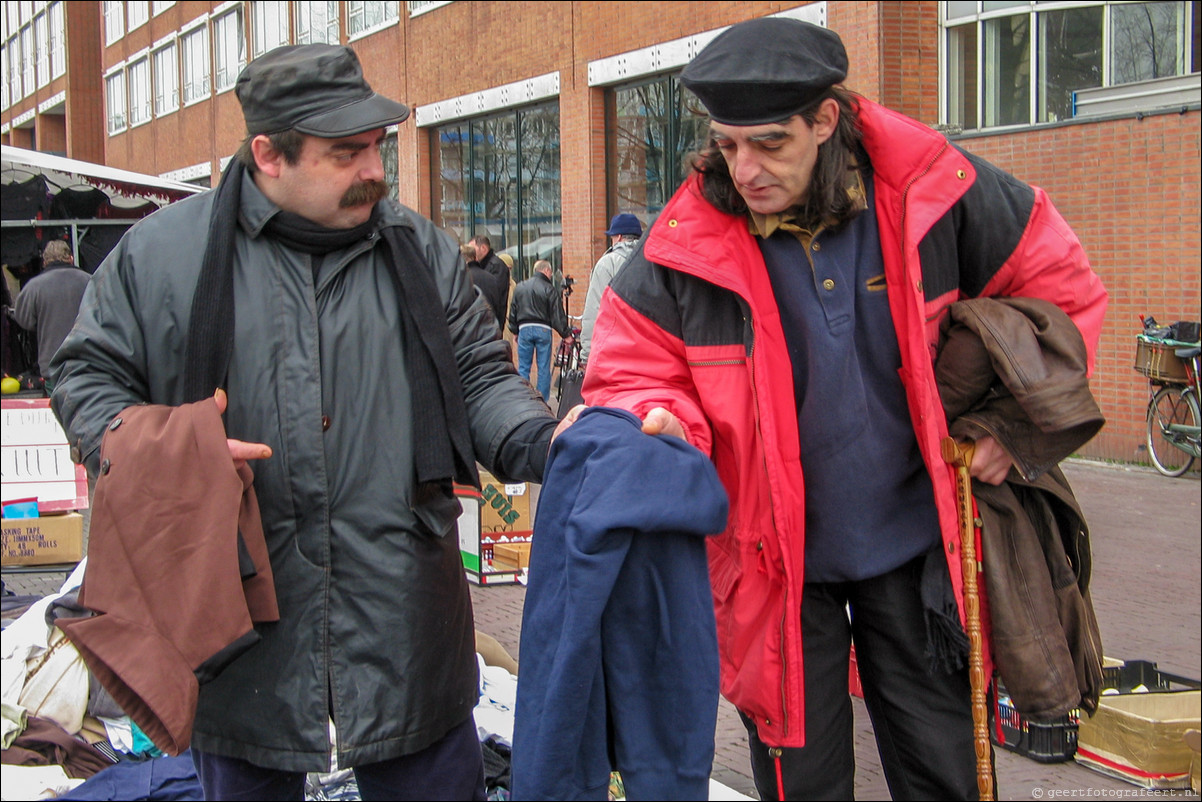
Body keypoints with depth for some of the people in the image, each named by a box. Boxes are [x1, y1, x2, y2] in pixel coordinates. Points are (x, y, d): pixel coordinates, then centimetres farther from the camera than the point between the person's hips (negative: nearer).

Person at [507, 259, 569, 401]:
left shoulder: (519, 288, 9)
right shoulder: (549, 289, -4)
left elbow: (512, 312, 15)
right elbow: (557, 314, -5)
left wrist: (515, 331, 23)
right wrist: (565, 334, 0)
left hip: (524, 328, 3)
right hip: (543, 330, -3)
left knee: (523, 367, 7)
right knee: (544, 368, 3)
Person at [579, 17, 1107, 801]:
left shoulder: (931, 191, -13)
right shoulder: (686, 242, -14)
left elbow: (1063, 289, 1)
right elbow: (636, 373, -6)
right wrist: (660, 422, -29)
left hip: (914, 543, 1)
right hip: (779, 561, 0)